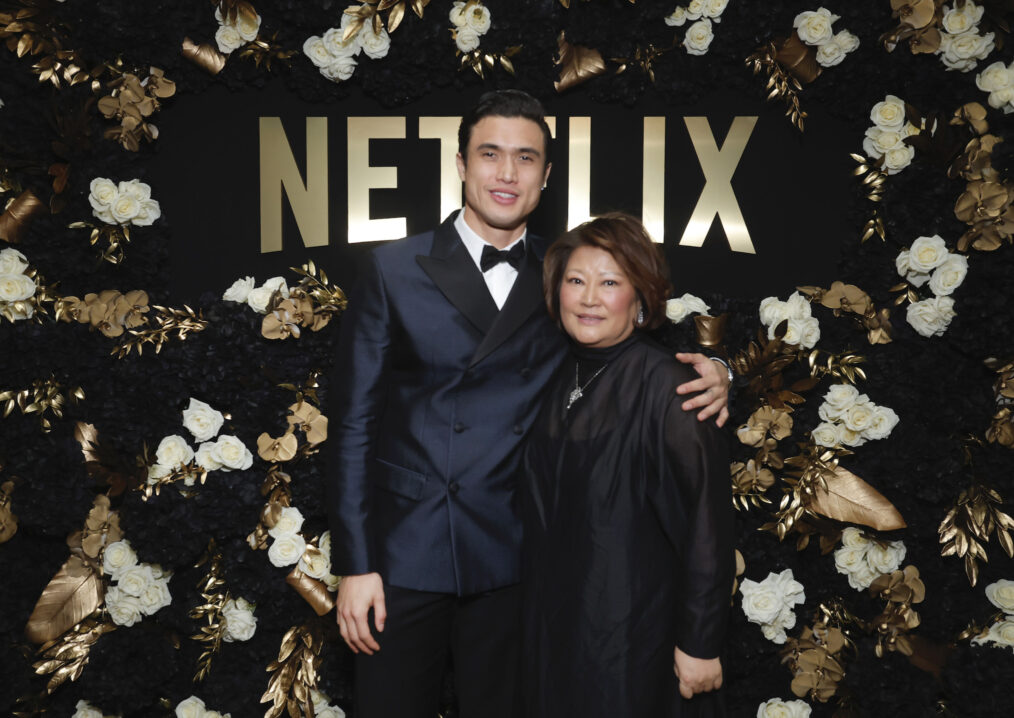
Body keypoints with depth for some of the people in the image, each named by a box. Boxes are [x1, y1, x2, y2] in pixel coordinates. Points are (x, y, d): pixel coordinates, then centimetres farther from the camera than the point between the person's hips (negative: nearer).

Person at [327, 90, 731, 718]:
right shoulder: (396, 271, -2)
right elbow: (355, 423, -3)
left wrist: (710, 373, -12)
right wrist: (355, 565, -7)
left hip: (509, 561, 2)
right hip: (404, 554, -1)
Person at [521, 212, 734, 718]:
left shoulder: (663, 382, -17)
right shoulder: (561, 381, 4)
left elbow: (706, 520, -18)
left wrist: (700, 642, -16)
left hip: (635, 633, -6)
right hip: (554, 624, 6)